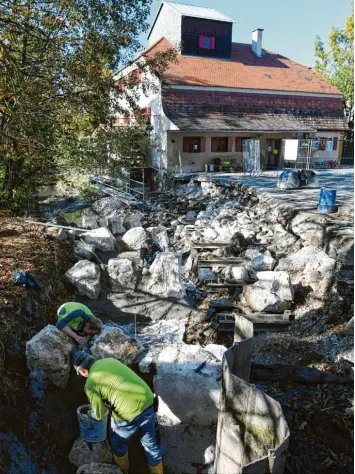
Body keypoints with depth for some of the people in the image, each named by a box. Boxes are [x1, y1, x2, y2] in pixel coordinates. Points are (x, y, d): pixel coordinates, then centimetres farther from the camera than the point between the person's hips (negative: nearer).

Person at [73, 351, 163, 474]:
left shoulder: (90, 384, -6)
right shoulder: (110, 361, 11)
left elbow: (99, 414, 2)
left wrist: (92, 413, 24)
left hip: (130, 415, -5)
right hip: (147, 403, 5)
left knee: (118, 441, 27)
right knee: (150, 442, 24)